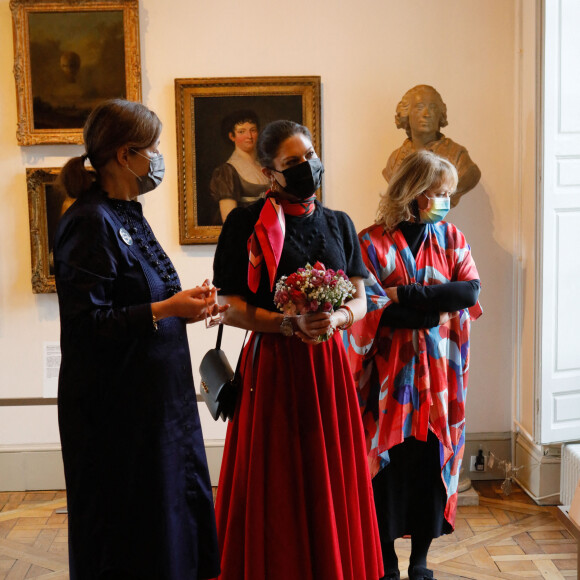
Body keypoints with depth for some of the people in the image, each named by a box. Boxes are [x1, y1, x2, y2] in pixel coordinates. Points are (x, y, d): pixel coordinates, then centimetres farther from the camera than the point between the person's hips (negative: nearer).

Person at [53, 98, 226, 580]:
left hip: (157, 402, 9)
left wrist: (184, 306, 7)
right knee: (128, 541, 3)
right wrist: (165, 310, -21)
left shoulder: (128, 216, 12)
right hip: (117, 409, -9)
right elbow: (85, 322, -22)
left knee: (175, 516, 16)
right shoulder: (90, 222, -16)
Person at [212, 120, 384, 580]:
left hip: (327, 365, 4)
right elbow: (229, 306, -6)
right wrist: (291, 323, -17)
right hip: (271, 366, -4)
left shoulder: (338, 224, 11)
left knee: (331, 486, 8)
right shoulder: (247, 222, -3)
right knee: (275, 494, 1)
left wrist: (335, 318, -12)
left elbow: (360, 302, 10)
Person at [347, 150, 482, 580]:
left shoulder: (451, 238, 7)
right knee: (387, 461, 2)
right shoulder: (372, 242, -4)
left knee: (432, 458, 6)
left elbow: (471, 290, -8)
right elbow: (372, 307, -13)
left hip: (439, 369, 3)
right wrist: (433, 309, -15)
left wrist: (405, 294, -15)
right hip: (390, 371, -3)